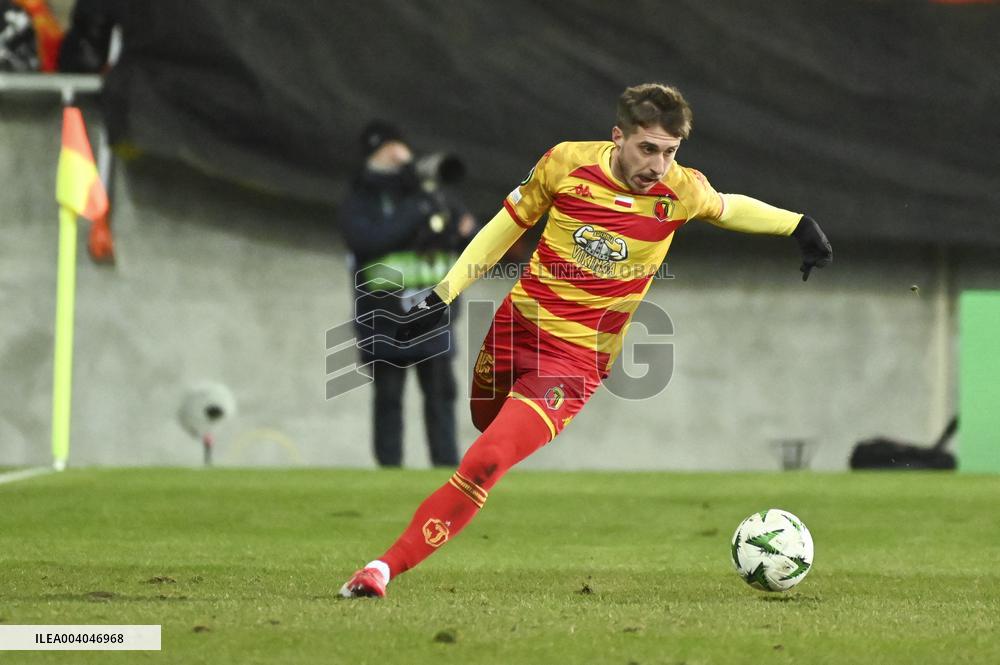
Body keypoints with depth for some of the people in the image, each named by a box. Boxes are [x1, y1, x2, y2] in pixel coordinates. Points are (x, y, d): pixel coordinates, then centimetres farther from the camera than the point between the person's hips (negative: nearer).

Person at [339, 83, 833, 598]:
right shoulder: (566, 163, -8)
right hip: (516, 324, 3)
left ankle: (385, 568, -18)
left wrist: (800, 226, 9)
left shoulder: (681, 191, -9)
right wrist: (444, 294, 3)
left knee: (483, 464, -18)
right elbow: (507, 225, 5)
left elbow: (727, 207, 16)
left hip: (576, 357, -3)